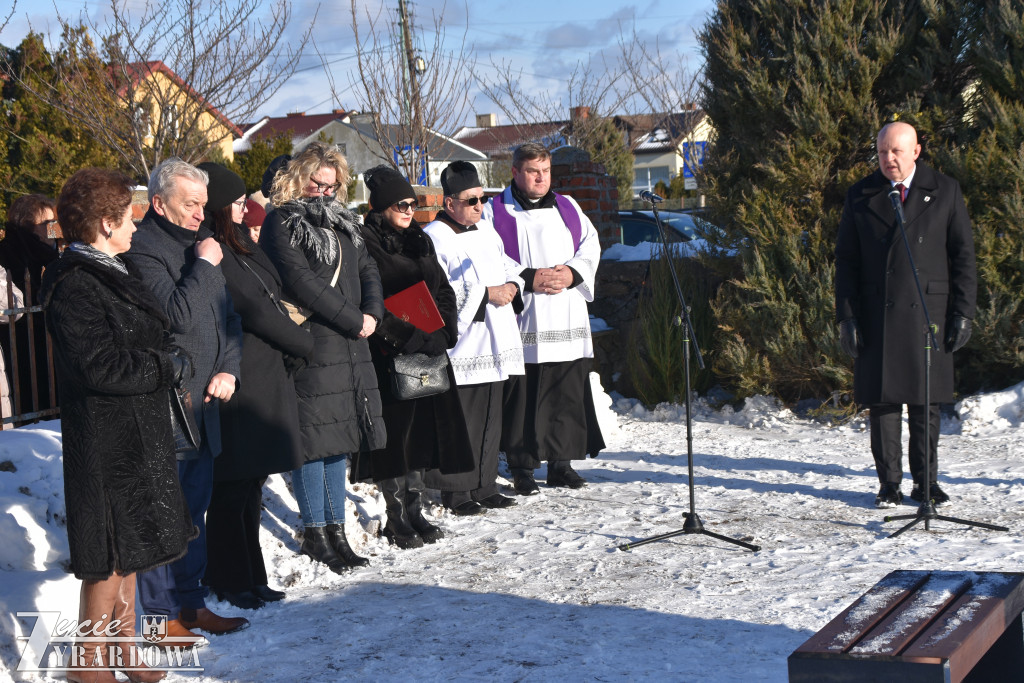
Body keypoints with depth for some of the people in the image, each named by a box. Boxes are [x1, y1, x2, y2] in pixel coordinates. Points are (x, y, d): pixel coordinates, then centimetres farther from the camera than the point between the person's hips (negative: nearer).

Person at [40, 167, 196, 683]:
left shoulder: (111, 273, 13)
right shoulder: (75, 287, -19)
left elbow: (149, 339, 24)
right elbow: (102, 368, -25)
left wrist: (168, 359, 5)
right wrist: (169, 367, -14)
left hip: (138, 432, 10)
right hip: (107, 439, -10)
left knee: (128, 545, 17)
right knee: (112, 553, -1)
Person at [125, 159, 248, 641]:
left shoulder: (200, 243, 16)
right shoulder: (143, 250, -12)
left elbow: (228, 315, 19)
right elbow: (177, 314, -23)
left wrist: (228, 369, 5)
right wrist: (204, 266, -13)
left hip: (203, 401, 9)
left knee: (194, 505, 15)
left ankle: (191, 602, 25)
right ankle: (163, 614, 6)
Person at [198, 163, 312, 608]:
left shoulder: (238, 245, 15)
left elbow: (271, 301, 14)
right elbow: (254, 311, -16)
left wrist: (292, 348, 0)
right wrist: (305, 343, -2)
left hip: (265, 379, 10)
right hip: (239, 383, -10)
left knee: (251, 486, 14)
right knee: (233, 490, -1)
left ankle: (251, 579, 23)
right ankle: (231, 583, 9)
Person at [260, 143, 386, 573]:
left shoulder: (341, 221, 19)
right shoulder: (282, 222, -4)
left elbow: (367, 270, 18)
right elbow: (301, 281, -14)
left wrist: (372, 313, -2)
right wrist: (353, 320, -13)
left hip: (350, 346, 7)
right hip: (309, 347, -7)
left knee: (340, 438, 10)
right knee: (314, 439, -4)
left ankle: (336, 531, 18)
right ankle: (315, 534, 5)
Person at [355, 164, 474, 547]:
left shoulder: (420, 242, 16)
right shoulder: (366, 243, -8)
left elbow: (444, 292, 17)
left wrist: (442, 333, 0)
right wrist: (406, 337, -18)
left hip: (428, 353, 7)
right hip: (389, 356, -7)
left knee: (421, 431, 9)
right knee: (395, 434, -3)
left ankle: (414, 513, 18)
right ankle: (396, 520, 6)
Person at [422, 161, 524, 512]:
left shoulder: (487, 236, 17)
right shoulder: (433, 238, -10)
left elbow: (510, 268, 26)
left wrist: (511, 286, 3)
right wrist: (486, 293, -17)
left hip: (493, 346, 8)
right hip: (459, 348, -8)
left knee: (490, 418, 12)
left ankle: (484, 486, 21)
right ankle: (455, 492, 3)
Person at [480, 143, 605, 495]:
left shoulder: (567, 207, 17)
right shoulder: (495, 211, 3)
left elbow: (590, 244, 13)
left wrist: (573, 273, -7)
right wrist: (528, 279, -14)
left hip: (568, 322, 4)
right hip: (522, 322, -4)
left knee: (569, 395, 5)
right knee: (521, 397, -3)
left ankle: (561, 463, 16)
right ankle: (522, 470, 6)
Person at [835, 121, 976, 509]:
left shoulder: (944, 192, 7)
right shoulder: (860, 197, 9)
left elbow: (963, 255, 6)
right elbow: (846, 261, 9)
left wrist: (963, 312, -1)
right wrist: (846, 316, 0)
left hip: (928, 311, 0)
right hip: (877, 316, 1)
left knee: (927, 402, 4)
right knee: (882, 401, 1)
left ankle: (926, 481, 15)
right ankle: (889, 484, 11)